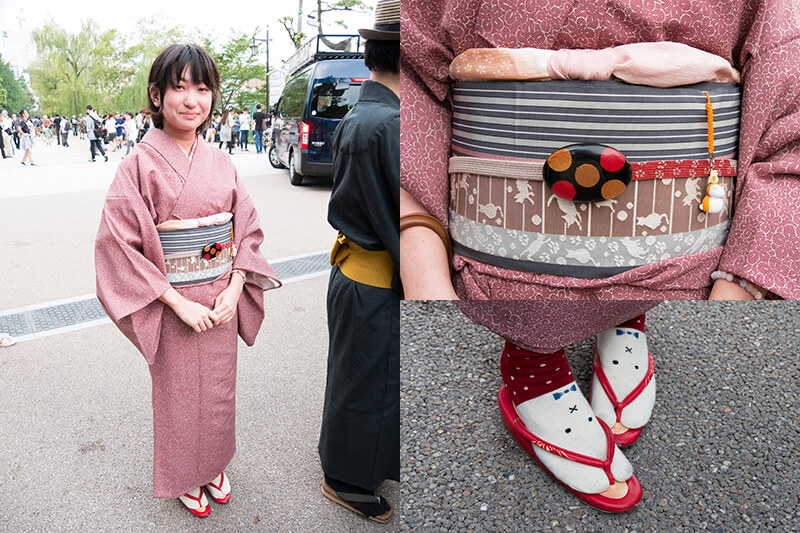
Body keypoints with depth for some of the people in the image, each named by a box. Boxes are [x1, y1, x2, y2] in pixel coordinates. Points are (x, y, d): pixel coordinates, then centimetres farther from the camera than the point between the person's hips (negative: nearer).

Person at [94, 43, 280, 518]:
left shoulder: (220, 162, 1)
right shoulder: (141, 163, -12)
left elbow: (249, 226, 5)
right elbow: (119, 242, -15)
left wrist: (234, 289, -8)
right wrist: (179, 303, -18)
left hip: (222, 302, 4)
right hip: (172, 305, -4)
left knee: (218, 387, 18)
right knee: (178, 394, 14)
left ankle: (214, 464, 44)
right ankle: (184, 478, 39)